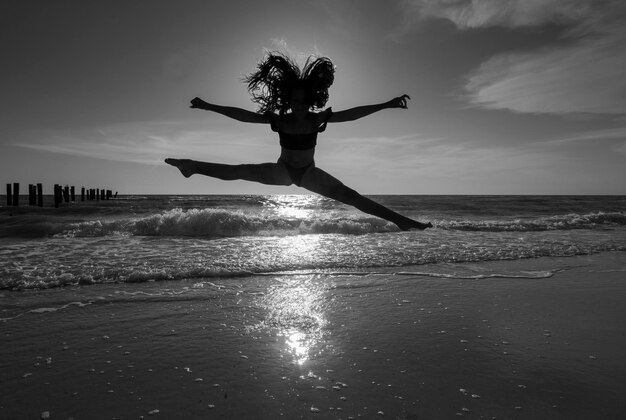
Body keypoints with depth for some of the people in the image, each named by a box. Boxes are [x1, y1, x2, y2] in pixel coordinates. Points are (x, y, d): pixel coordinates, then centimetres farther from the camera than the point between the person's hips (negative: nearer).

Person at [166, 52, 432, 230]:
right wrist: (209, 107, -20)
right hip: (283, 171, 1)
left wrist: (386, 105, -28)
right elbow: (242, 115, -18)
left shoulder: (318, 119, -19)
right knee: (239, 172, -6)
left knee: (350, 196, -10)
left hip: (309, 173, 0)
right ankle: (192, 166, 15)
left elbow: (351, 114, -24)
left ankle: (401, 221, -7)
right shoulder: (278, 119, -18)